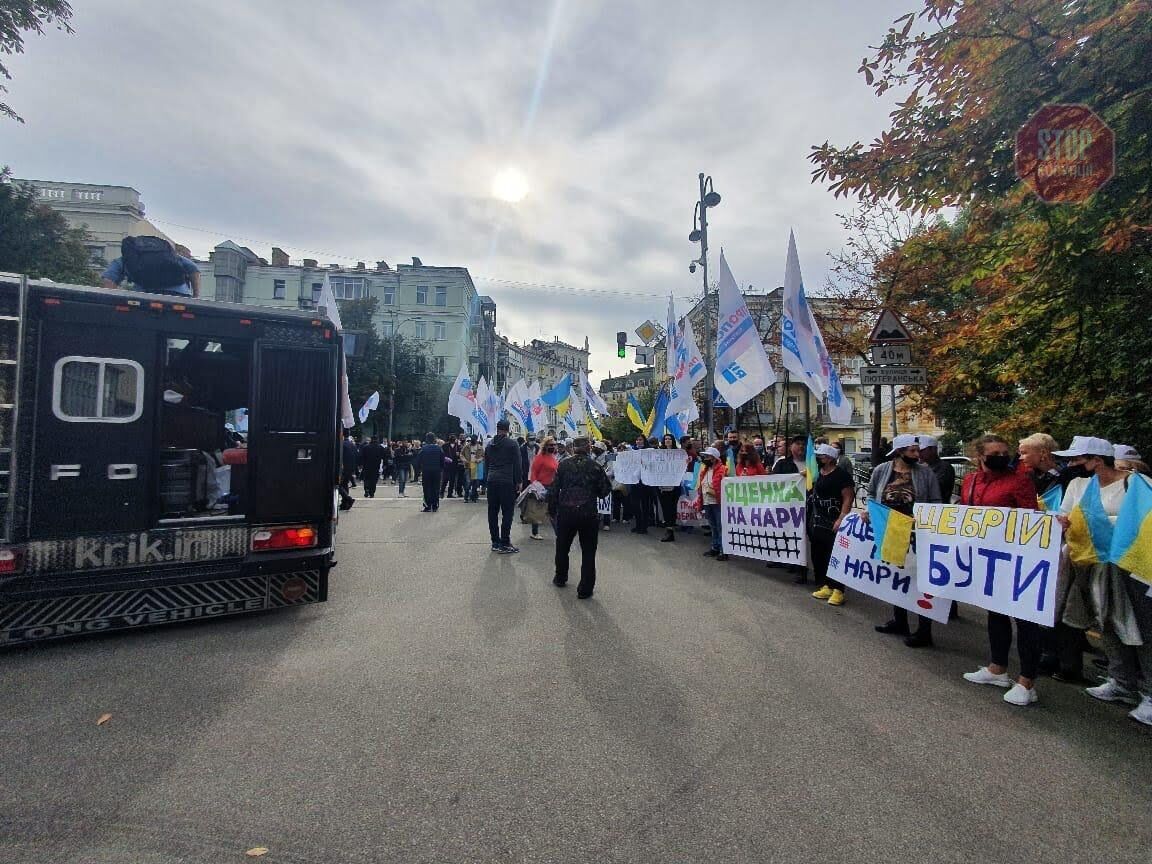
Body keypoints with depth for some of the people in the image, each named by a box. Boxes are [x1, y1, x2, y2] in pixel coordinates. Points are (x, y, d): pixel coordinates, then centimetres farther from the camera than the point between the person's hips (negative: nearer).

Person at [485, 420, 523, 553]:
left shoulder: (489, 445, 12)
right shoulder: (512, 444, -4)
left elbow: (486, 465, 15)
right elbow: (517, 465, -7)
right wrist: (518, 482, -1)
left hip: (492, 481, 6)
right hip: (507, 482, -5)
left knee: (493, 512, 9)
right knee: (507, 513, -2)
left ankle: (495, 542, 15)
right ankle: (504, 543, -3)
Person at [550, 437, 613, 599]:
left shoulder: (564, 465, 3)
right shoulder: (595, 466, 0)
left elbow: (555, 489, 1)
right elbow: (605, 490, -1)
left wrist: (552, 510, 8)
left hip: (566, 512, 2)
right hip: (588, 513, -1)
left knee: (562, 547, 21)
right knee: (588, 551, 8)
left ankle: (560, 578, 38)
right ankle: (585, 589, 8)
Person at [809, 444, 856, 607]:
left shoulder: (842, 475, -12)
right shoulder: (818, 474, 12)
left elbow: (848, 499, -17)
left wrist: (841, 519, -24)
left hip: (833, 524, -8)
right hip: (817, 523, 9)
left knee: (835, 557, -3)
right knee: (818, 555, 11)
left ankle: (838, 590, 4)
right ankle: (826, 586, 21)